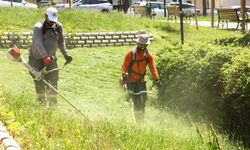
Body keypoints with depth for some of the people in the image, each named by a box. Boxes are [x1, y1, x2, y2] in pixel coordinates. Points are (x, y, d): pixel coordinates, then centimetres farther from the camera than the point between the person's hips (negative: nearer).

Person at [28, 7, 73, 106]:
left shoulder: (58, 27, 1)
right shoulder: (38, 28, -17)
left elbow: (61, 42, 13)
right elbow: (38, 43, -30)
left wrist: (66, 55, 3)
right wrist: (45, 57, -42)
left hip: (50, 58, 4)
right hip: (37, 58, -4)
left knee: (53, 81, -2)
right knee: (40, 82, -3)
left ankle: (53, 104, 4)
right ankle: (42, 104, 7)